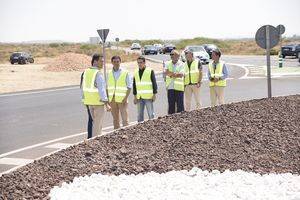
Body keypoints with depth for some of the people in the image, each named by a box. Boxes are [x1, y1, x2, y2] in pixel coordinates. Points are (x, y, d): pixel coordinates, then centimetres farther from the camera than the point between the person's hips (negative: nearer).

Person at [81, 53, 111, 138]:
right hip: (98, 102, -8)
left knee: (91, 120, 19)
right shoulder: (98, 74, -18)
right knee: (98, 123, 1)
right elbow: (102, 90, -23)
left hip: (88, 101, 8)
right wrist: (106, 104, -22)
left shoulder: (86, 72, 6)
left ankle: (89, 138, 24)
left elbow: (82, 86, 14)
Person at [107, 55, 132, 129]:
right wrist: (108, 98, 6)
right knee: (115, 119, 9)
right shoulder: (109, 73, 9)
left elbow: (129, 86, -2)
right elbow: (107, 87, 15)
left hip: (122, 99, -4)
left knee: (125, 119, -6)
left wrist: (126, 98, -12)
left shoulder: (125, 72, -2)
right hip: (112, 99, 4)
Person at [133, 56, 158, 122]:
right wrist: (135, 96, 11)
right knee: (139, 114, 9)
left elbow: (154, 83, -4)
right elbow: (134, 85, 14)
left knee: (151, 114, -2)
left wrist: (154, 94, -7)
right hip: (139, 97, 5)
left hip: (148, 97, -5)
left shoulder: (150, 71, -4)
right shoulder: (136, 72, 10)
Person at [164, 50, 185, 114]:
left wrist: (171, 74, -9)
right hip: (170, 87, 3)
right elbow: (166, 72, -5)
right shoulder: (168, 63, 12)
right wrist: (176, 74, -13)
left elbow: (181, 75, -11)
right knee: (171, 104, 5)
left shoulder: (181, 64, 1)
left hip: (179, 87, -3)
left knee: (180, 104, -1)